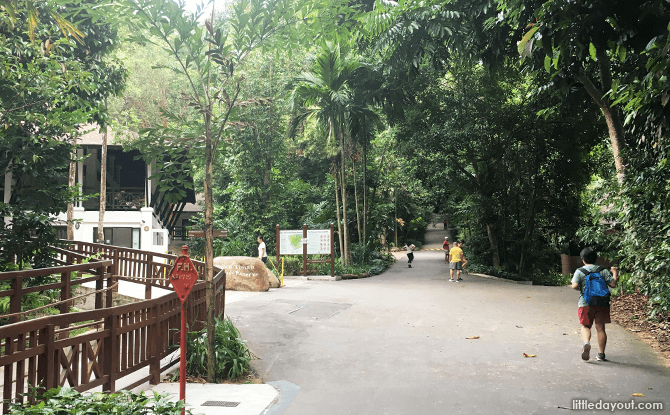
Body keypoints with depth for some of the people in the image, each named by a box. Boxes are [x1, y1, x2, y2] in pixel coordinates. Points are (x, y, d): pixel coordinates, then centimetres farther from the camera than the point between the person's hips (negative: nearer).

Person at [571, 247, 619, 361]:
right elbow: (613, 284, -1)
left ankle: (586, 343, -19)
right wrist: (615, 273, 15)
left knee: (585, 326, 10)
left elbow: (574, 286, -14)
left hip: (585, 303, -2)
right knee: (600, 328, 8)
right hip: (601, 303, 2)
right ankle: (601, 354, 9)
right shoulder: (603, 271, 3)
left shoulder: (579, 271, -2)